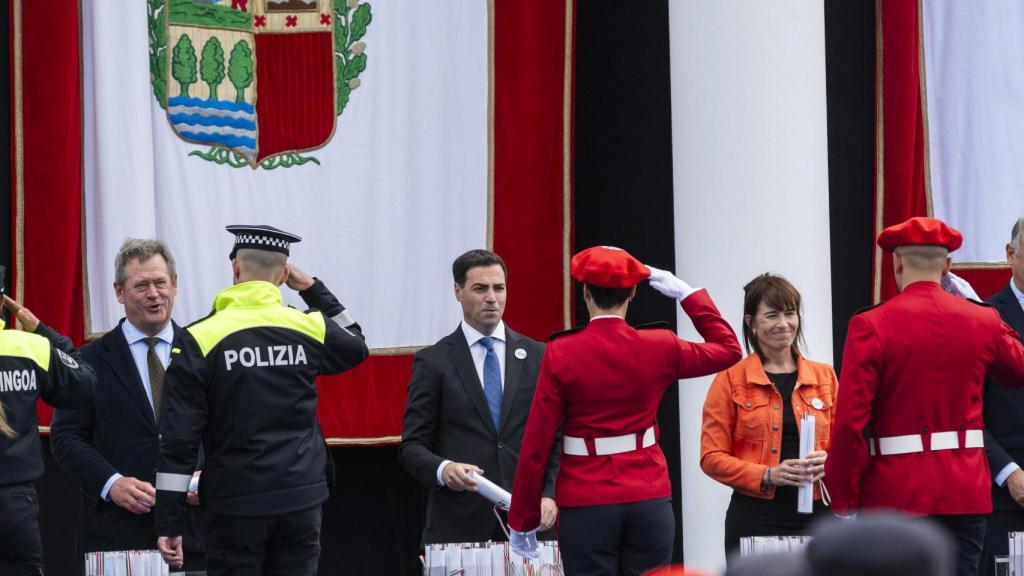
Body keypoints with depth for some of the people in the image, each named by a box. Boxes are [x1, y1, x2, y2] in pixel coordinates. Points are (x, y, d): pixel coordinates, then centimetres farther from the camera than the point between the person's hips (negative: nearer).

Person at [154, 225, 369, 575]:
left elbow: (178, 441, -8)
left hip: (236, 507, -2)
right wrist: (314, 290, 23)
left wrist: (169, 523, -5)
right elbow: (356, 346, 27)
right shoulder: (310, 329, 1)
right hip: (302, 501, 2)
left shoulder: (199, 340, -7)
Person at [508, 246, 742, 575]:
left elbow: (536, 444, -5)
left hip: (585, 505, -2)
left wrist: (522, 522, 2)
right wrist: (687, 294, 20)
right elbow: (728, 349, 18)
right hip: (649, 502, 2)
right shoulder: (659, 349, -1)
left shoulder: (561, 354, -7)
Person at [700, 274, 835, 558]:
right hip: (755, 518, -3)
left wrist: (826, 463, -7)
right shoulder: (730, 380, 1)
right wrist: (767, 475, -15)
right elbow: (712, 457, -2)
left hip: (815, 515, 3)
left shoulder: (824, 376, 11)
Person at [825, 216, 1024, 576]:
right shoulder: (983, 320, 3)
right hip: (967, 492, 3)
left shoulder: (870, 326, -8)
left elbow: (850, 423, -11)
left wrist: (844, 504, -4)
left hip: (896, 494, -3)